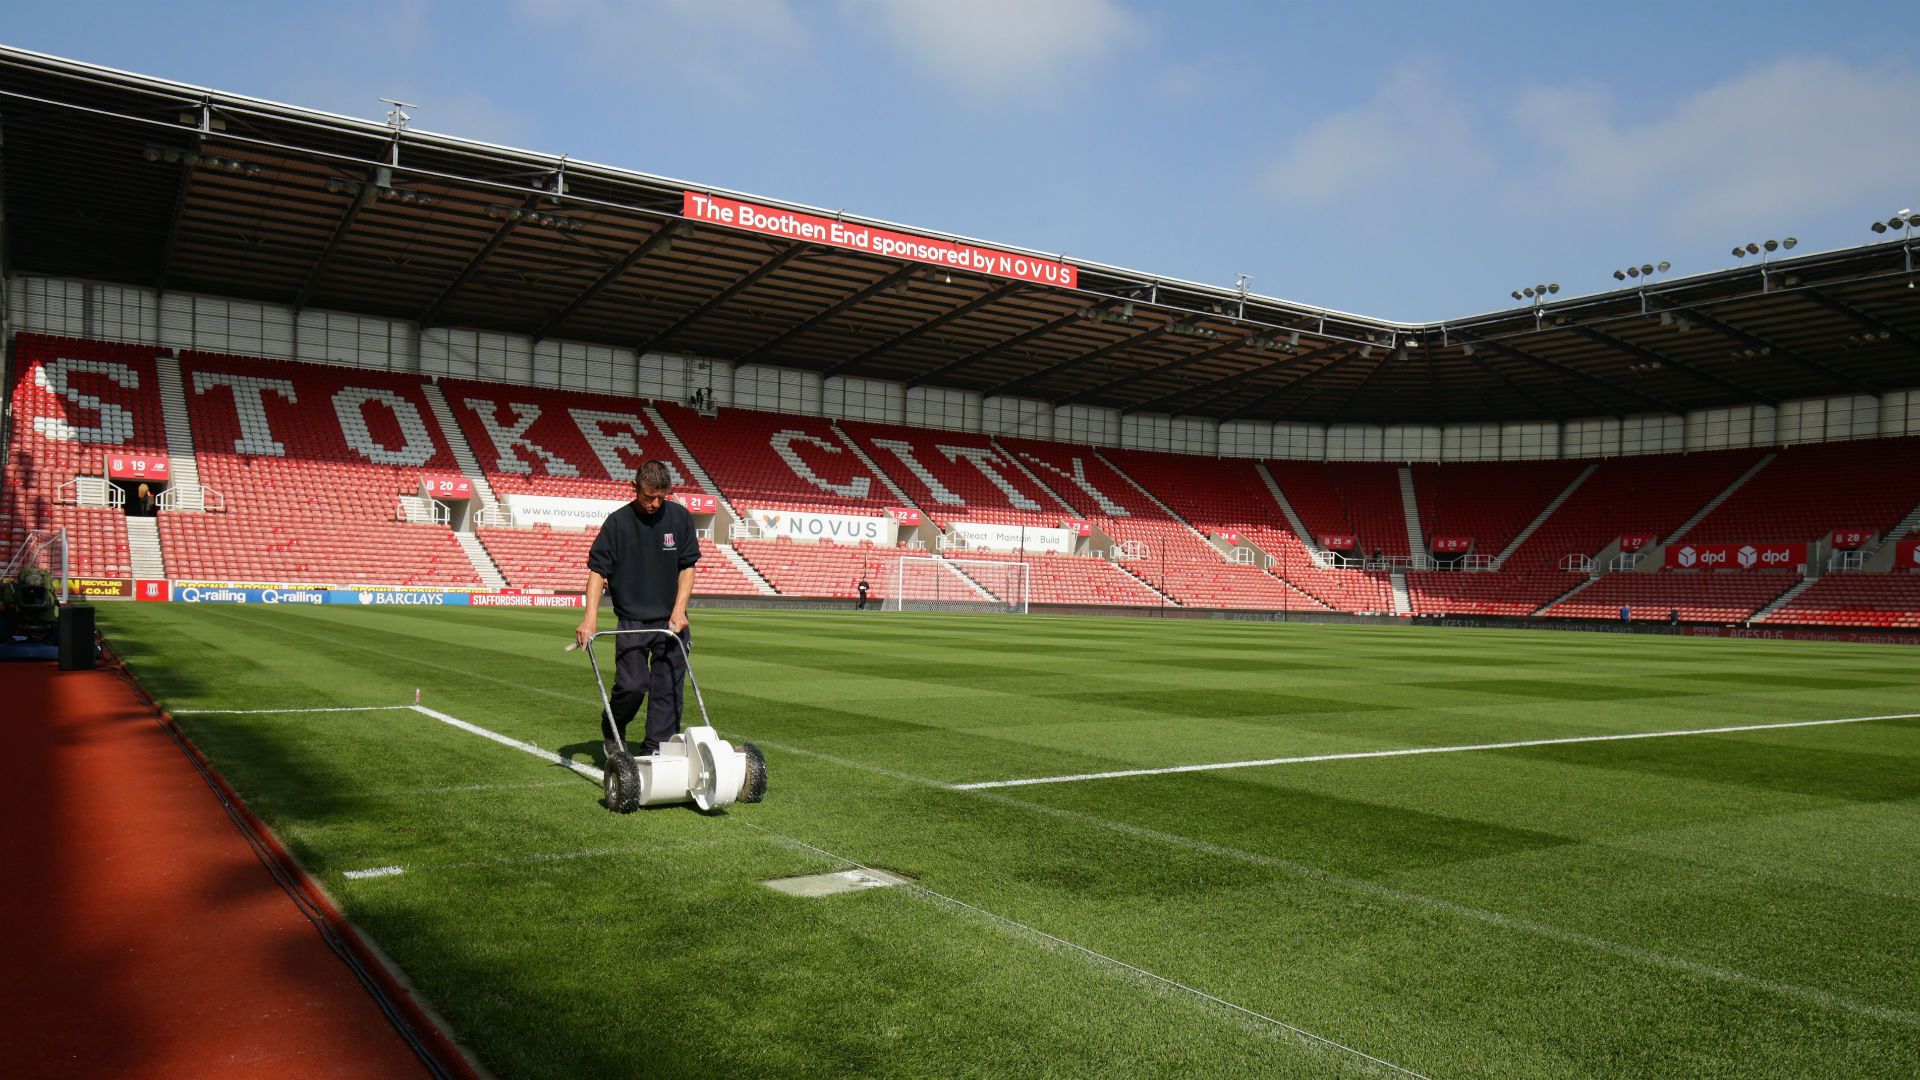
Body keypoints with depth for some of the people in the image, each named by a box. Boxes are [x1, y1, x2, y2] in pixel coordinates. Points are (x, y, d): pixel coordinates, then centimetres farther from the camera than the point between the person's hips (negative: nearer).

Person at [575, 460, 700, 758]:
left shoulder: (680, 517, 1)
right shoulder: (617, 522, -5)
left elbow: (687, 566, 5)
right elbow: (598, 569, -6)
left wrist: (679, 609, -6)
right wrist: (591, 617, -17)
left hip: (671, 621, 2)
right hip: (632, 620, -2)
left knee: (668, 688, 1)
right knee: (632, 685, -11)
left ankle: (656, 750, 10)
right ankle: (612, 730, 18)